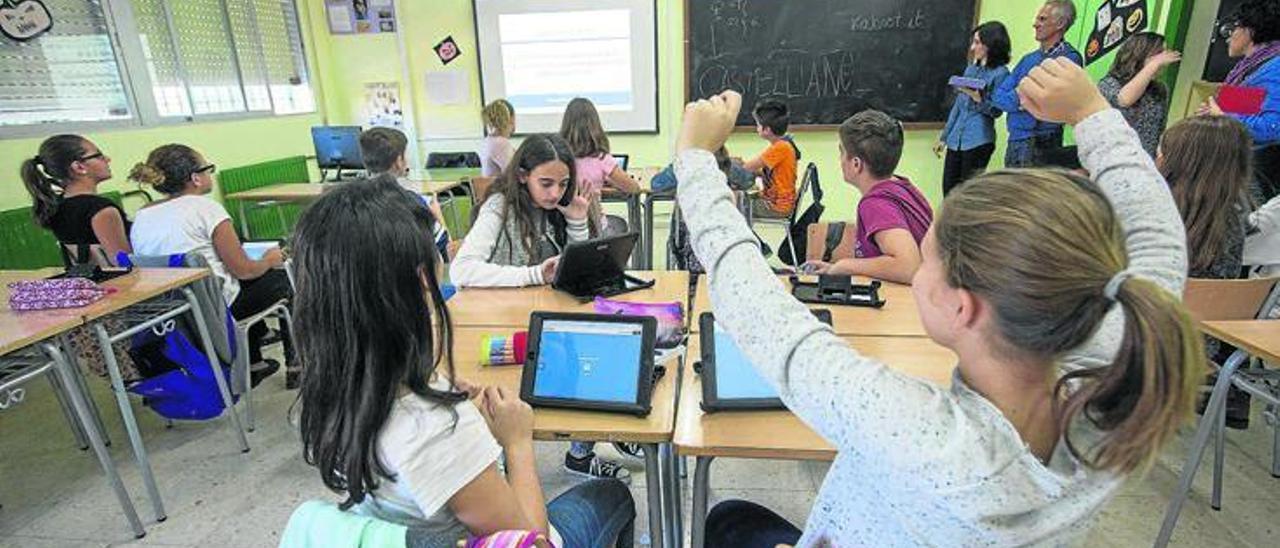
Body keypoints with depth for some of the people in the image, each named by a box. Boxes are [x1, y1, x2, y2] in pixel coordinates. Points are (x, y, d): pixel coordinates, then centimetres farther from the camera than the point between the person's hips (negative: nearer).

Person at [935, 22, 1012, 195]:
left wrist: (979, 99, -26)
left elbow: (996, 111, -8)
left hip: (978, 141, -6)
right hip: (956, 139, 7)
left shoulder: (1000, 73, -5)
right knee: (948, 189, 7)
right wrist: (944, 137, 17)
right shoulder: (970, 69, 14)